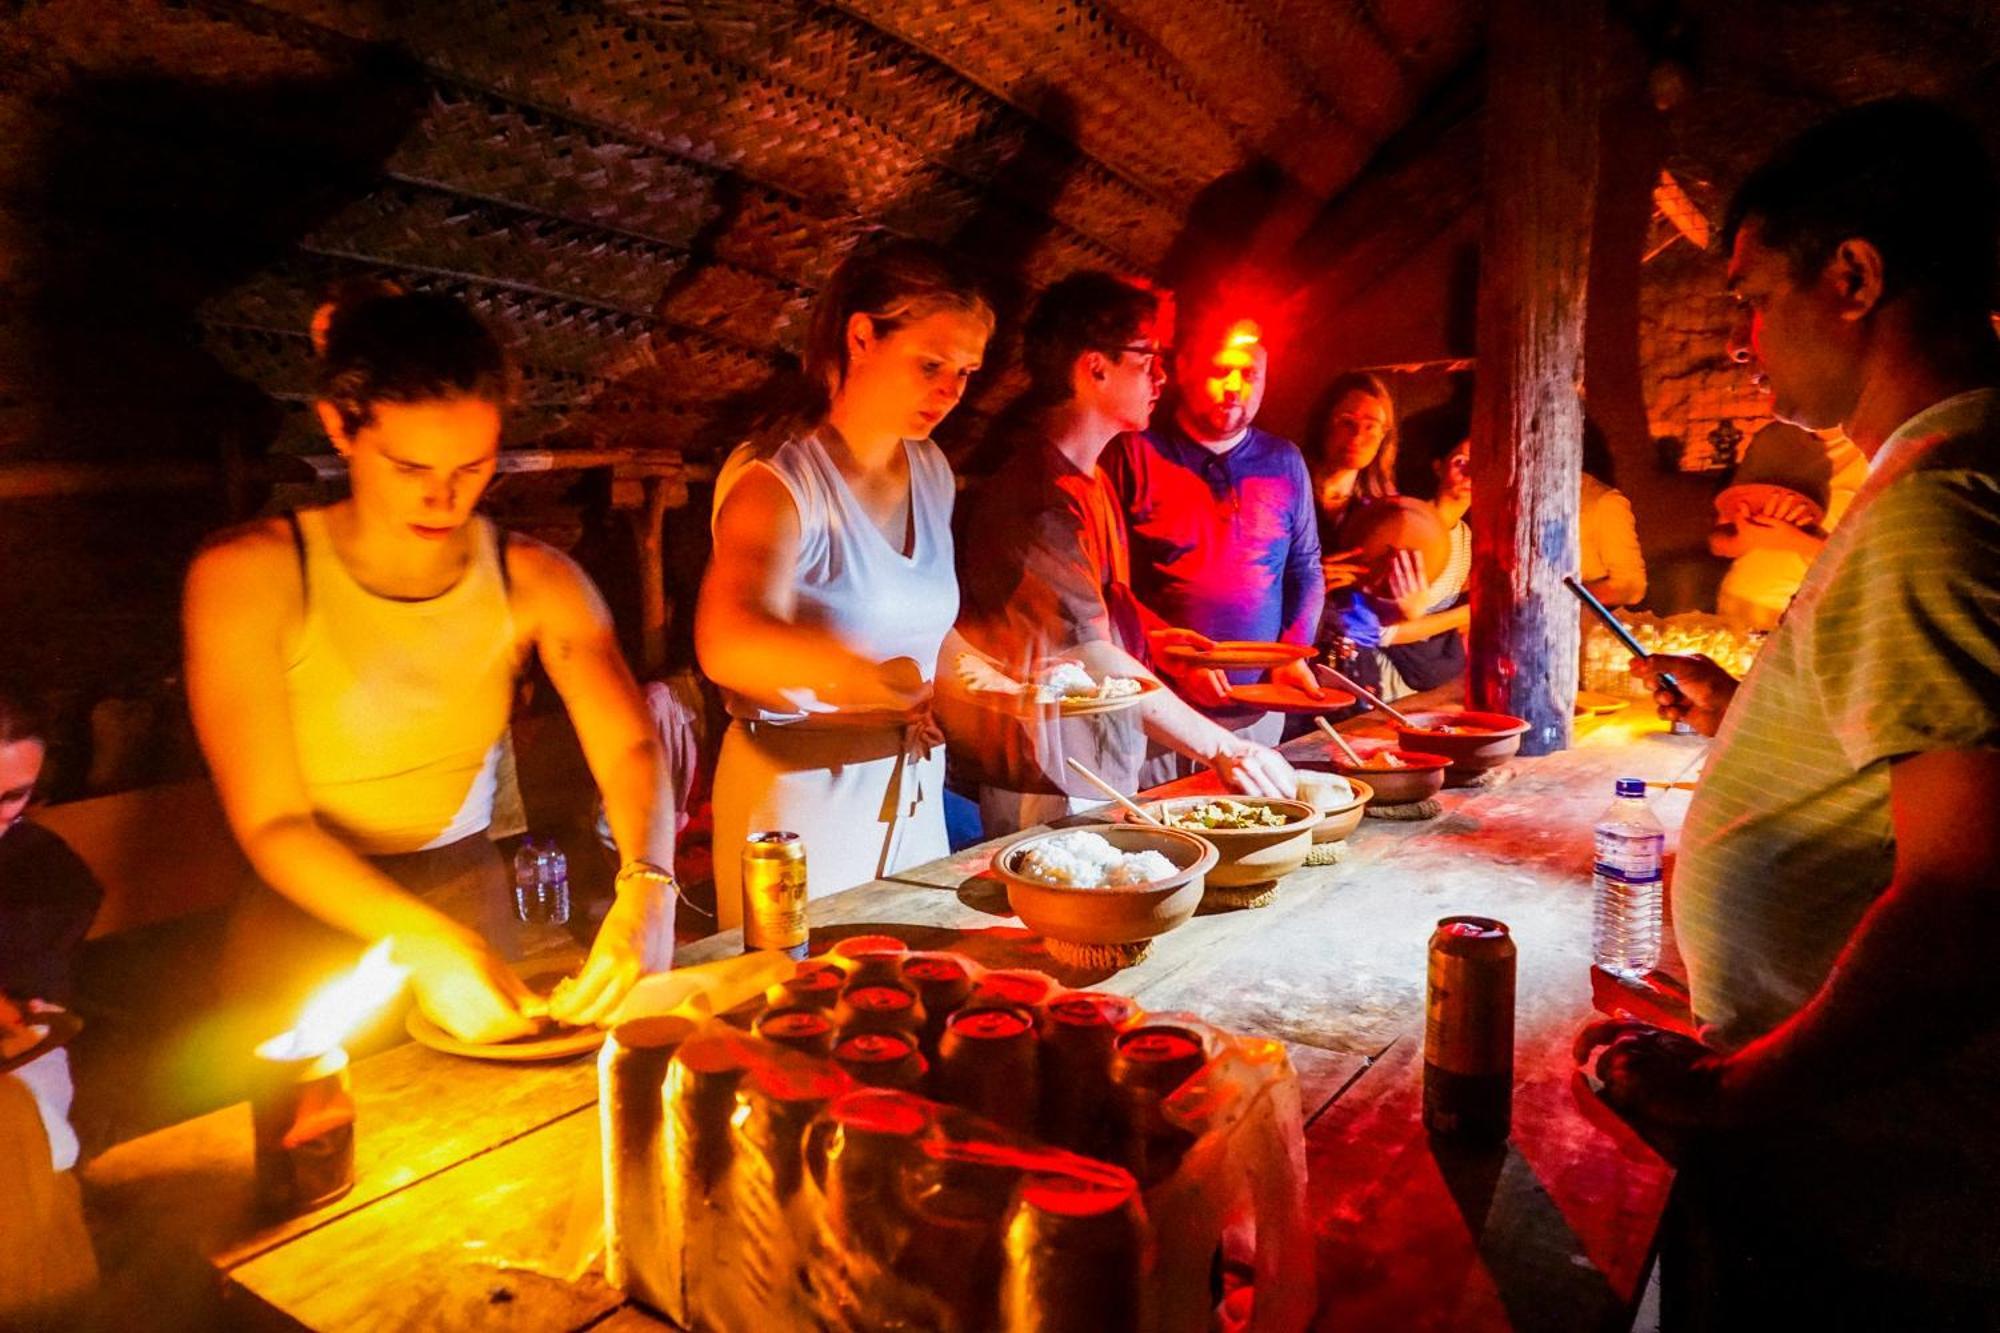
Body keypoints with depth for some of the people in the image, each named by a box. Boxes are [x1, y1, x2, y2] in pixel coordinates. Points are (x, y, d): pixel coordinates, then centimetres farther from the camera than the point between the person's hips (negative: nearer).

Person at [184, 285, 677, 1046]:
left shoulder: (534, 582, -5)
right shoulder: (247, 578, -11)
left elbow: (629, 748, -16)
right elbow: (271, 825, -15)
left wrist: (646, 890, -35)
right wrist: (426, 946, -29)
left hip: (472, 908, 2)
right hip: (314, 933, -1)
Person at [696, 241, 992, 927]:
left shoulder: (931, 471, 6)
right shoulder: (778, 478, -17)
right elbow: (731, 644, -36)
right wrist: (893, 678, -50)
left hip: (913, 787, 7)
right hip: (801, 790, -7)